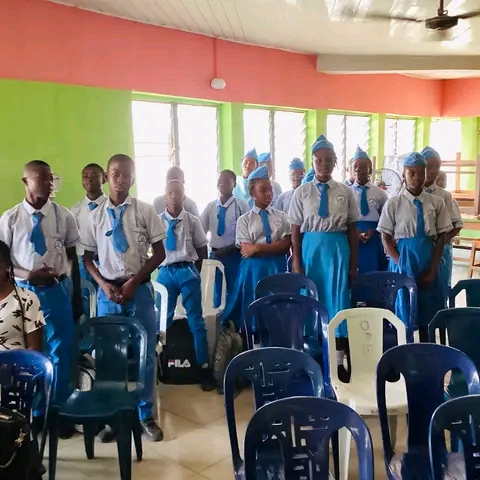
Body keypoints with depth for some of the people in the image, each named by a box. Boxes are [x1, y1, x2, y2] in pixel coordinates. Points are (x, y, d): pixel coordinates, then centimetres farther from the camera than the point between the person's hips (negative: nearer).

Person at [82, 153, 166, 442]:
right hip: (107, 292, 2)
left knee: (145, 354, 6)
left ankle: (146, 416, 23)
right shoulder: (96, 216, 4)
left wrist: (134, 281, -9)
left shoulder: (145, 211, -2)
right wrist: (105, 285, -7)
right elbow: (88, 258, 8)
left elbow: (160, 254, -1)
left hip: (140, 289, -1)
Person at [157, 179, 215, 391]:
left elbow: (202, 248, 6)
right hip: (165, 272, 1)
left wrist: (194, 271, 2)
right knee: (163, 320, 11)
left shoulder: (192, 221, 2)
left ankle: (204, 367, 11)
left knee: (196, 320, 3)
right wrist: (159, 269, 2)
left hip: (188, 271, 0)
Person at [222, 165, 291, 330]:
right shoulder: (244, 220, 2)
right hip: (253, 269, -1)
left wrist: (257, 247, -11)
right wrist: (274, 246, -9)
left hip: (277, 267, 2)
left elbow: (285, 246, -3)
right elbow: (246, 250, -7)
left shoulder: (281, 216, 8)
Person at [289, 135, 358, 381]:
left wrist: (353, 264, 3)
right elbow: (295, 231, -1)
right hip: (311, 249, 0)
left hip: (338, 249, 0)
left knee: (338, 301, 5)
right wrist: (297, 263, -3)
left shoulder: (345, 192, 2)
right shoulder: (302, 192, 0)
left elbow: (352, 230, 3)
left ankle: (339, 362, 20)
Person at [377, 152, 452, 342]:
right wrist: (401, 264, -10)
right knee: (403, 311, 3)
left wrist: (432, 269, -4)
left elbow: (441, 237, 3)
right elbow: (385, 238, -2)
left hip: (428, 258, 2)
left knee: (427, 311, 8)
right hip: (403, 258, -2)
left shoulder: (436, 203, 2)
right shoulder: (393, 203, -3)